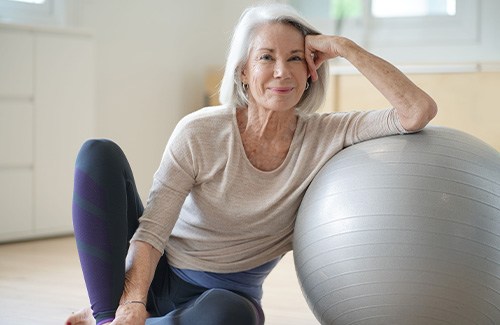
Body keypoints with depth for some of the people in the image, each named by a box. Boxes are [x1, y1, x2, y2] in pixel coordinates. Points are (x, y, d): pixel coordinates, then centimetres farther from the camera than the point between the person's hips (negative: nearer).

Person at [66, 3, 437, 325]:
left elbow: (419, 111, -22)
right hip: (153, 277, 0)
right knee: (100, 153, -22)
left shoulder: (327, 137, -11)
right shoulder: (199, 133, -15)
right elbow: (152, 231, -17)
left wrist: (344, 48, -23)